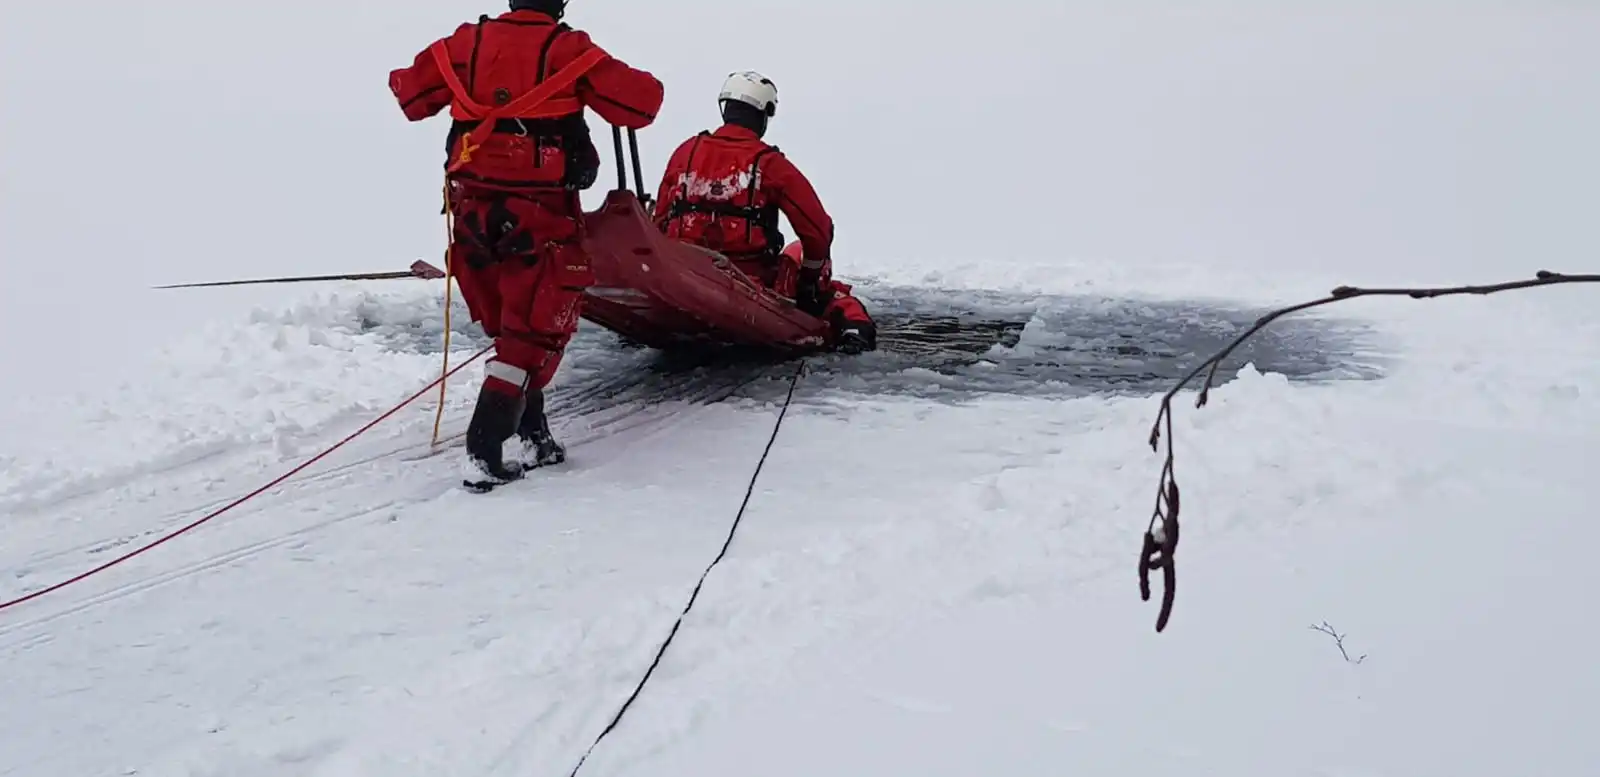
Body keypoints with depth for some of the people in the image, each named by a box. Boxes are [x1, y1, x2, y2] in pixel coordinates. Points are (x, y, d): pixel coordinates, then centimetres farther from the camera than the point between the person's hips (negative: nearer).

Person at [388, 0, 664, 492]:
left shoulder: (465, 44, 4)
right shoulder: (568, 49, -8)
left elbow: (410, 95, 15)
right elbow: (641, 104, -6)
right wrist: (643, 84, 16)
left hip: (474, 209, 5)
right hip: (540, 215, -5)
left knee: (511, 328, 19)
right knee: (536, 334, 1)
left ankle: (533, 439, 24)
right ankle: (484, 455, -7)